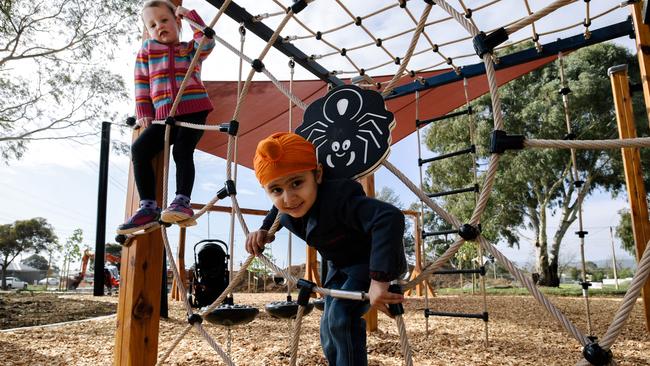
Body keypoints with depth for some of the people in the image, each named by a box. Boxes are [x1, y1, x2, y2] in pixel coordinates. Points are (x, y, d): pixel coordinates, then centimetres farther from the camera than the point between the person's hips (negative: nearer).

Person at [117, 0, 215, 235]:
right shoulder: (147, 49, 18)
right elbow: (141, 82, 15)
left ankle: (182, 202, -17)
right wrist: (143, 113, 7)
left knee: (182, 150, -22)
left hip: (194, 111, -3)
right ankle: (148, 206, -7)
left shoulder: (191, 50, 15)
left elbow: (207, 43, -7)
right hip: (164, 115, 3)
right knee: (139, 148, -10)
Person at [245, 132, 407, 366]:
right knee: (329, 327, 14)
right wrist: (264, 231, -7)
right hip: (339, 265, 8)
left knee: (342, 316, -26)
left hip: (369, 260, -8)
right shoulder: (285, 207, -17)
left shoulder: (338, 198, -41)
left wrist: (378, 281, -56)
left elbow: (390, 217, -55)